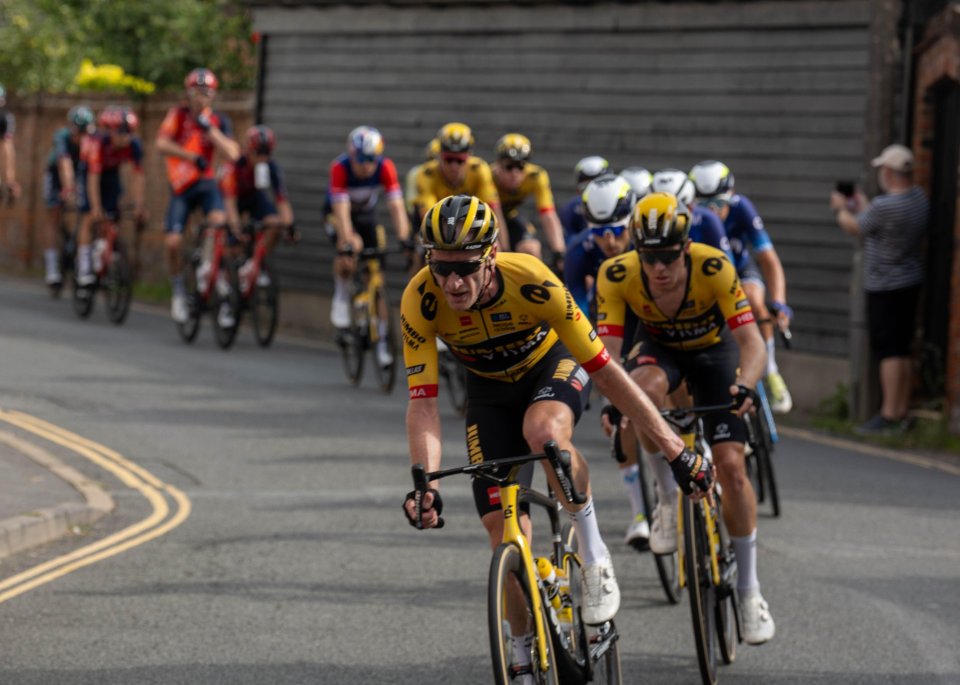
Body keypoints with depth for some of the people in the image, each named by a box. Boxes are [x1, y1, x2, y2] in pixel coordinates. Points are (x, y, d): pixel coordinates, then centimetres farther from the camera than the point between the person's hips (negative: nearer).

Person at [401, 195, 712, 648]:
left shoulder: (531, 282, -36)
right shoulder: (420, 302, -31)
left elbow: (604, 370, -30)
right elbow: (423, 404, -29)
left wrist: (675, 450, -27)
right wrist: (425, 485, -46)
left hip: (553, 364, -3)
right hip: (490, 388, 3)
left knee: (543, 432, -38)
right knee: (504, 533, -5)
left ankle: (593, 551, -16)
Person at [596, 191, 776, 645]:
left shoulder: (714, 268, -34)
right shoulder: (617, 276, -30)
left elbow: (752, 342, -35)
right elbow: (607, 351, -32)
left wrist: (744, 385, -54)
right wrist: (615, 397, -51)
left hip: (712, 349, -1)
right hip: (659, 349, 1)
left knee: (730, 464, -12)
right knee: (645, 387, -37)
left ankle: (749, 588, 3)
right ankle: (668, 496, -14)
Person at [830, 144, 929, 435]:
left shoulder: (884, 207, -24)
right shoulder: (919, 198, 2)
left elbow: (855, 227, -5)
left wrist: (841, 208, 14)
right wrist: (861, 205, 27)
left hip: (885, 288, -8)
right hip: (911, 283, 8)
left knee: (889, 350, -6)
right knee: (902, 350, 13)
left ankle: (889, 415, -6)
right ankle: (901, 412, 18)